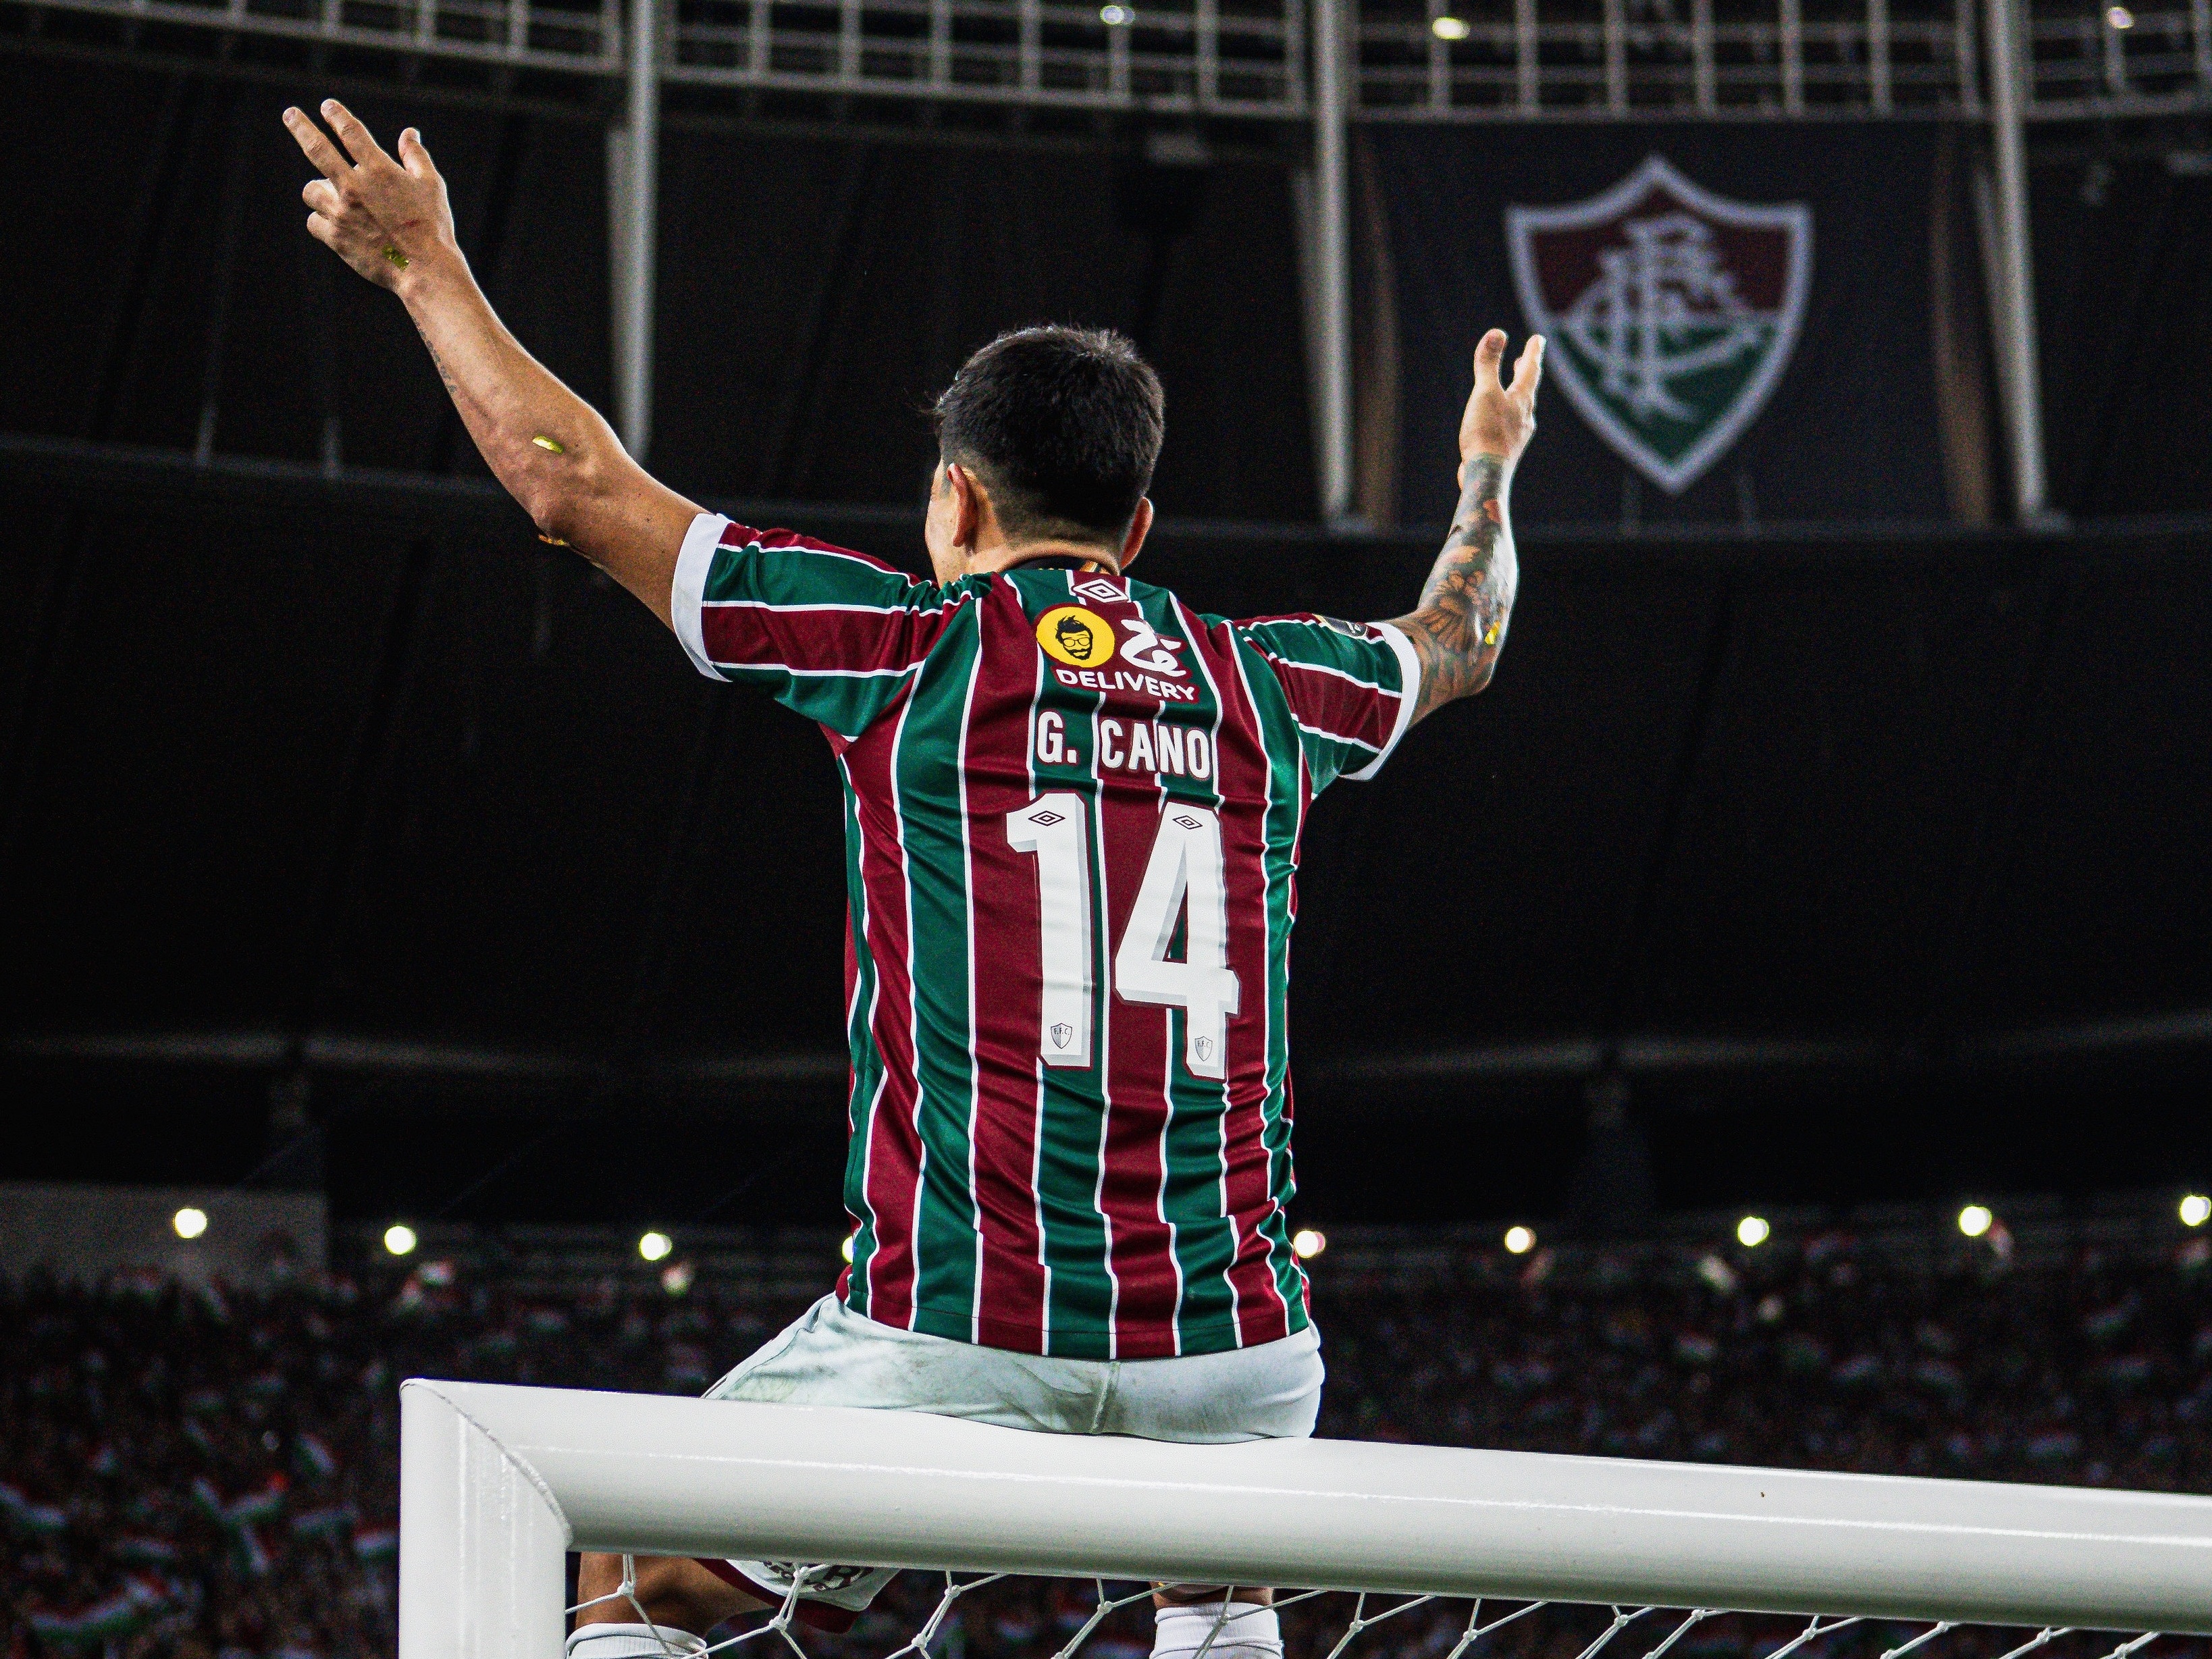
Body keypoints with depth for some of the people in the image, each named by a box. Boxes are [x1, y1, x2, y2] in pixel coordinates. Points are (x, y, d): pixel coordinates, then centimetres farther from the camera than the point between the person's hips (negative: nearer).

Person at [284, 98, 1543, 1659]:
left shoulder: (917, 648, 2)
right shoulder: (1263, 688, 11)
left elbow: (576, 483, 8)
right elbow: (1457, 644, 35)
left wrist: (431, 268, 22)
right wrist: (1489, 472, 56)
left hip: (956, 1341, -3)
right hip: (1228, 1351, 4)